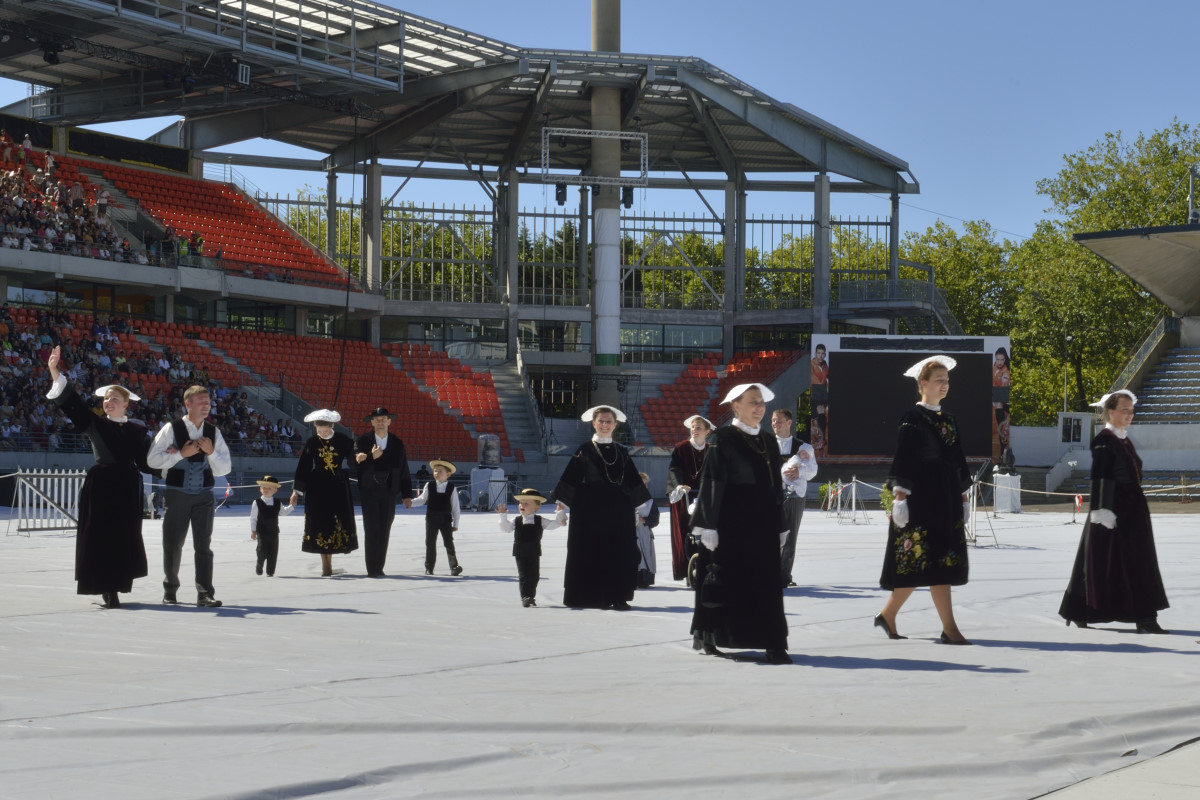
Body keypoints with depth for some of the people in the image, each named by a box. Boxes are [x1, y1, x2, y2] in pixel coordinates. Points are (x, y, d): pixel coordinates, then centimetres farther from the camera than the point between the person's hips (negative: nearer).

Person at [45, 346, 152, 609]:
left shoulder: (137, 431, 8)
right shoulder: (94, 424, 3)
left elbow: (146, 461, 7)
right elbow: (70, 401, -7)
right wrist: (55, 372, -18)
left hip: (127, 488, 2)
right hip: (100, 486, -1)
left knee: (124, 538, 3)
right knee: (99, 536, -4)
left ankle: (115, 587, 15)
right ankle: (106, 589, 2)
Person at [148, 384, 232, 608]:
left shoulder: (213, 432, 5)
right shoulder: (171, 429, -5)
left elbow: (225, 468, 5)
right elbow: (152, 460, -10)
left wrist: (211, 452, -13)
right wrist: (181, 453, -17)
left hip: (203, 494, 2)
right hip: (176, 494, -2)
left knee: (203, 545, -3)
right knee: (173, 544, 7)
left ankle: (205, 593, -4)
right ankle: (170, 590, 23)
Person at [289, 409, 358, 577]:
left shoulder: (343, 440, -1)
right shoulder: (311, 442, -1)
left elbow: (354, 458, -1)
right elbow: (303, 467, 1)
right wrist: (296, 490, -1)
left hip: (338, 487, 0)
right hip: (317, 487, 0)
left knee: (337, 524, 0)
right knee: (320, 524, -3)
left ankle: (328, 563, 13)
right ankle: (326, 565, 1)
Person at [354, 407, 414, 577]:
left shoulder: (397, 443, 8)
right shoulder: (362, 441, 2)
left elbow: (404, 471, 8)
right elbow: (357, 465, -9)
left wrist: (407, 495, 5)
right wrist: (371, 457, -27)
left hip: (389, 493, 2)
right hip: (369, 492, -2)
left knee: (384, 531, 5)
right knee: (372, 530, -7)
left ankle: (379, 568, 12)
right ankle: (371, 569, -5)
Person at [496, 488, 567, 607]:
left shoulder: (540, 521, 3)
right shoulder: (516, 521, 3)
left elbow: (552, 524, 3)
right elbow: (506, 528, -3)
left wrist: (560, 520, -13)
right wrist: (503, 516, -12)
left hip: (534, 553, 1)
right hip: (520, 554, -1)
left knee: (534, 575, 6)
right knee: (523, 575, -8)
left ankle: (531, 596, 20)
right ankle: (525, 597, -12)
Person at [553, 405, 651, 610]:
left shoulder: (622, 452, 12)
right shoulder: (585, 449, 2)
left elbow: (633, 481, 17)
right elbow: (571, 477, -1)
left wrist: (637, 505, 13)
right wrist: (563, 502, -7)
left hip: (618, 509, 3)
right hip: (591, 508, -3)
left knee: (620, 552, 1)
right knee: (591, 552, -3)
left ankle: (617, 597, 5)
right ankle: (592, 596, 2)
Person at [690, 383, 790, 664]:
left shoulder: (769, 441, 13)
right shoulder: (723, 439, -5)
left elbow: (776, 487, 17)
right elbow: (712, 482, -8)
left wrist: (780, 527, 14)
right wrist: (709, 526, -14)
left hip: (763, 523, 5)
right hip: (731, 524, -5)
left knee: (767, 584, 0)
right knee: (724, 580, 1)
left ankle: (773, 645, -1)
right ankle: (704, 637, 14)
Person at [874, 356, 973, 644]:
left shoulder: (949, 420, 15)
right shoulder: (912, 418, -5)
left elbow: (957, 459, 18)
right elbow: (902, 458, -10)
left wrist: (963, 495, 14)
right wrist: (900, 495, -16)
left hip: (947, 497, 8)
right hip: (921, 496, -7)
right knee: (933, 560, -9)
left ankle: (887, 615, 19)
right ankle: (949, 628, -10)